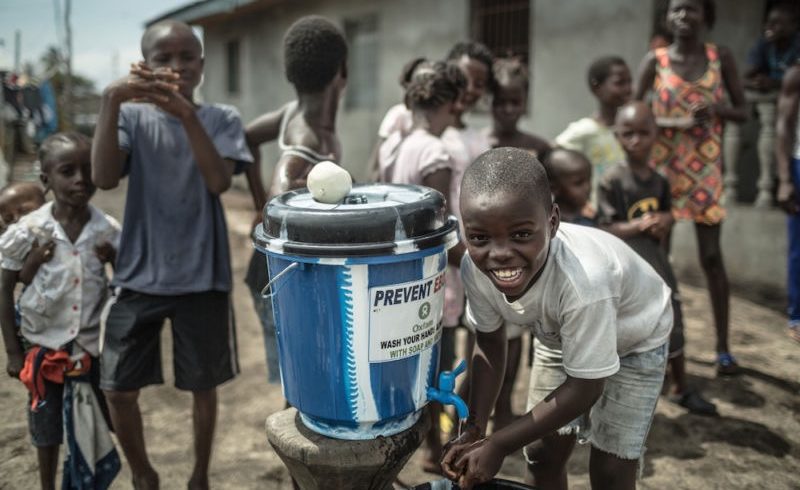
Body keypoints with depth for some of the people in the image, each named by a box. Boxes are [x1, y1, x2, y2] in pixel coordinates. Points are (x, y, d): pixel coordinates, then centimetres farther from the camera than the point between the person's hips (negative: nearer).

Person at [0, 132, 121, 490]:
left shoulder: (108, 230, -11)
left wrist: (115, 259, -20)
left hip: (92, 342, 1)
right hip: (43, 343, -1)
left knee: (92, 424, 14)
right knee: (47, 426, 15)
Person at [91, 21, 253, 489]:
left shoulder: (222, 119, 0)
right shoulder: (132, 115, 1)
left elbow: (219, 181, -17)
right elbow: (104, 178, -14)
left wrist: (186, 112, -27)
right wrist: (110, 101, -24)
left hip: (202, 277, -1)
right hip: (140, 275, 1)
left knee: (204, 386, 11)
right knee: (119, 389, 7)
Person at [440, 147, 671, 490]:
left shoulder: (583, 280, -45)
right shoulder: (475, 269, -29)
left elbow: (585, 388, -32)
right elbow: (490, 346, -10)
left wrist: (497, 446, -28)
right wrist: (475, 430, -19)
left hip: (635, 341, -4)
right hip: (561, 336, 4)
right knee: (542, 452, 8)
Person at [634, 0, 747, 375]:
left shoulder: (721, 58, 2)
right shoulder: (655, 61, -2)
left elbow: (742, 113, 5)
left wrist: (718, 109, -17)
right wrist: (674, 123, -21)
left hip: (705, 169, 1)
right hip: (662, 167, 0)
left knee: (711, 256, 1)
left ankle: (722, 348, 11)